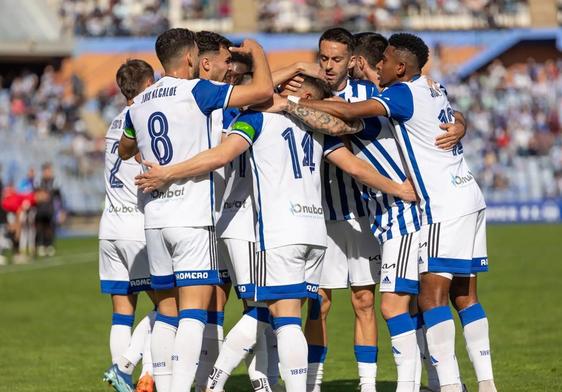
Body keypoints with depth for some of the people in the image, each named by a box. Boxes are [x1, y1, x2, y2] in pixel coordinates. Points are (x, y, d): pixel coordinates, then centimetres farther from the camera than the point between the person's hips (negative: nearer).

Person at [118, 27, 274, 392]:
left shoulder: (139, 104, 13)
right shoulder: (197, 92, -6)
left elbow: (125, 150, 32)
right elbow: (264, 90, -10)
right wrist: (256, 49, 7)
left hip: (155, 217, 6)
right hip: (193, 217, -6)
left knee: (167, 312, 12)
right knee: (194, 312, -9)